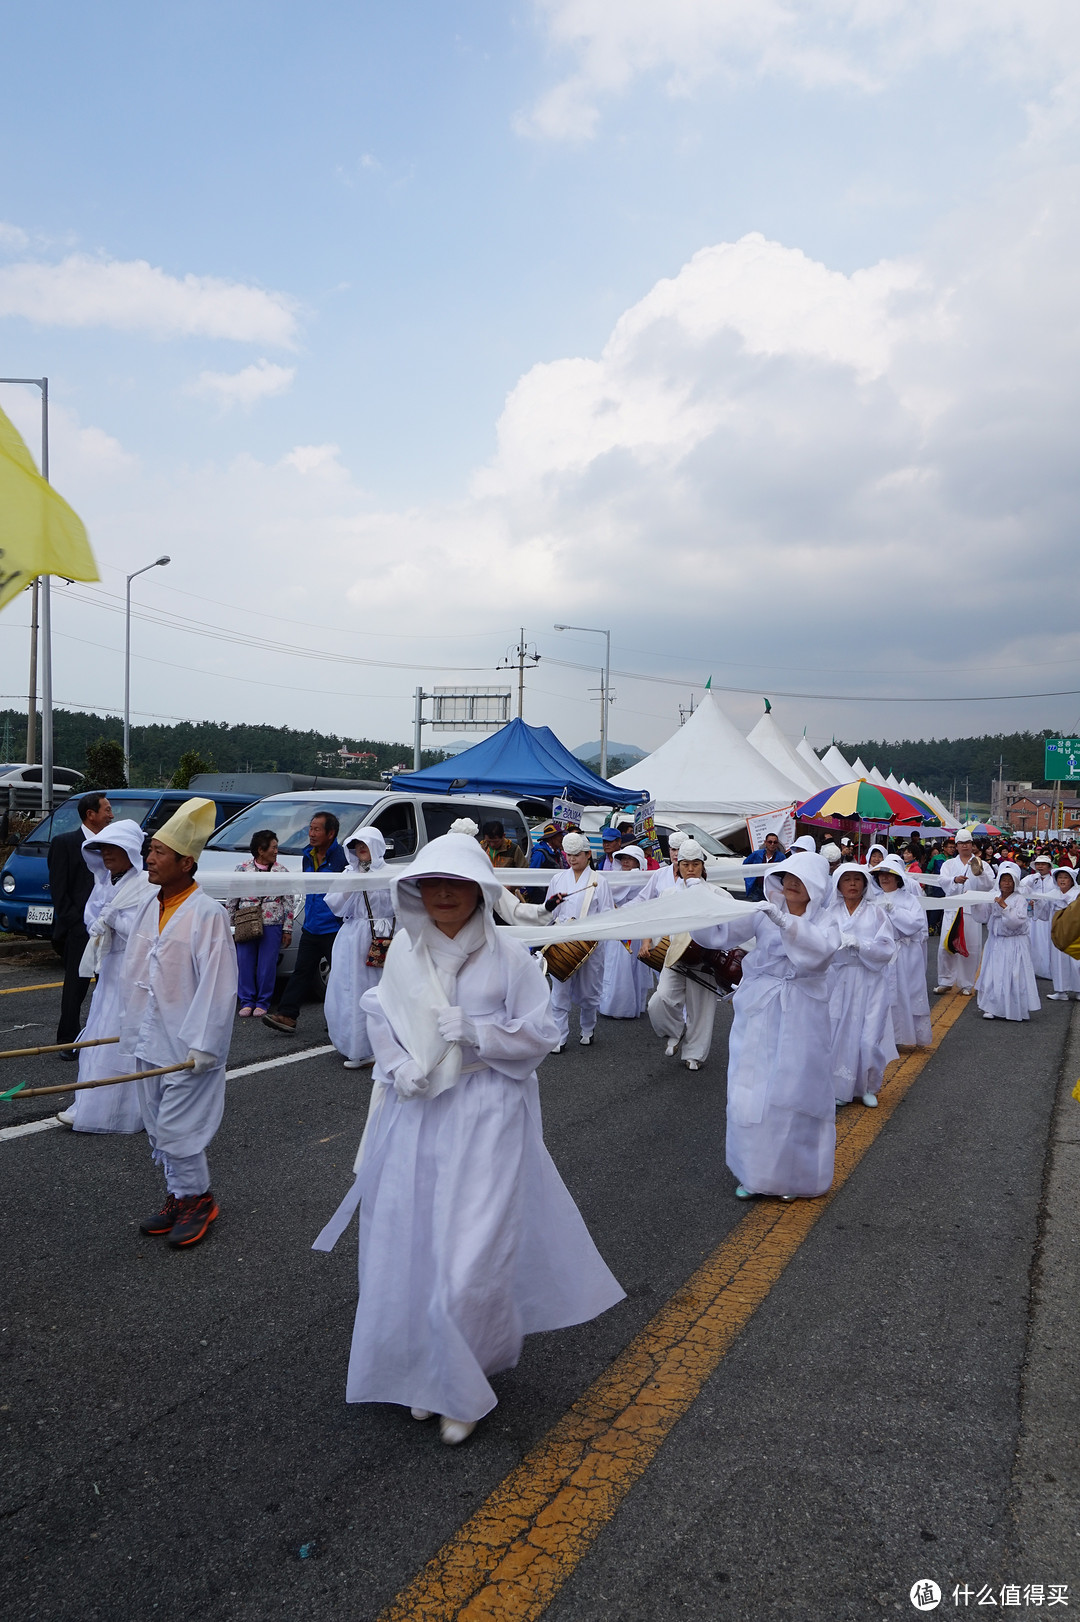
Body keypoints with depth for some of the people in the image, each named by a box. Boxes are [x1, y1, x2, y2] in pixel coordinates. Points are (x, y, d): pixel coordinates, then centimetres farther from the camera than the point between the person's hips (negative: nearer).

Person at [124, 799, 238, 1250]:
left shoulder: (207, 914, -18)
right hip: (149, 1041, 8)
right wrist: (133, 1025, 18)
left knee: (177, 1131, -2)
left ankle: (198, 1199, 19)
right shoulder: (149, 906, 6)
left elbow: (218, 985, -20)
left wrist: (204, 1045, -20)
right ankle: (177, 1198, 33)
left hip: (187, 1047, -8)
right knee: (158, 1129, 17)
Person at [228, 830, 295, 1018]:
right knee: (245, 964, 1)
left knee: (267, 965, 1)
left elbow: (289, 901, 6)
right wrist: (229, 923, 9)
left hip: (272, 925, 0)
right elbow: (233, 898, 10)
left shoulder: (282, 870, 5)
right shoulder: (242, 868, 3)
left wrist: (287, 929, 3)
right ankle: (247, 1002, 13)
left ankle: (262, 1003, 12)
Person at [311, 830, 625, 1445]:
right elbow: (379, 1016, 10)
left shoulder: (508, 955, -8)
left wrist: (473, 1032, -18)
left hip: (486, 1114, -3)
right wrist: (399, 1066, -8)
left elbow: (540, 1033, -6)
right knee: (412, 1243, 10)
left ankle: (463, 1390, 19)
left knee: (471, 1249, -2)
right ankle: (424, 1370, 32)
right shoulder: (405, 950, 2)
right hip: (416, 1113, 4)